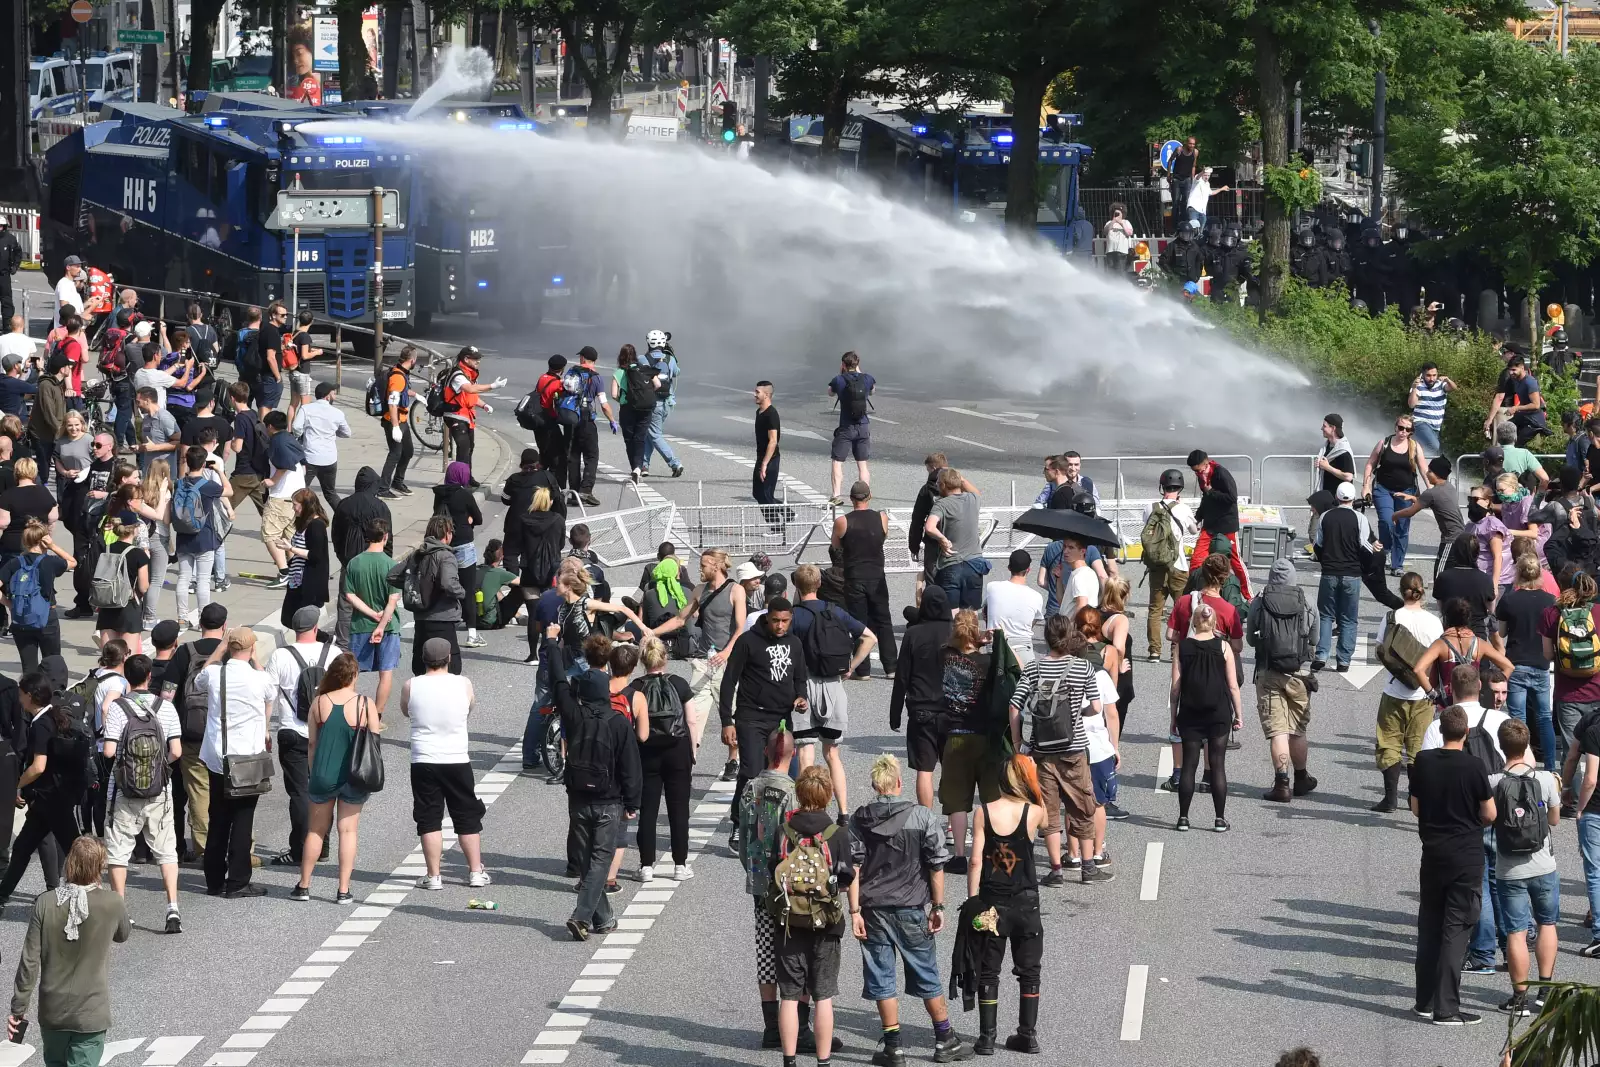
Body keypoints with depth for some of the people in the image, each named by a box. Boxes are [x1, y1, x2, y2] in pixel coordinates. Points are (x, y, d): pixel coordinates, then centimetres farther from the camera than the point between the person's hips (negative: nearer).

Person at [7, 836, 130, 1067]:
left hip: (52, 1012, 2)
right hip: (91, 1013, -2)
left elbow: (29, 962, -8)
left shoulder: (45, 903, -10)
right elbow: (122, 934, 11)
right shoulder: (112, 904, -13)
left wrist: (18, 1009, 1)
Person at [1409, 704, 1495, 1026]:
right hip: (1467, 855, -4)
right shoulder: (1473, 766, -14)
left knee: (1429, 926, 16)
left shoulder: (1422, 762, -2)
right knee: (1456, 930, -1)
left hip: (1433, 852, 4)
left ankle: (1425, 1001, 20)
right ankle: (1446, 1008, -4)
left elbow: (1415, 808, 7)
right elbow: (1489, 814, -8)